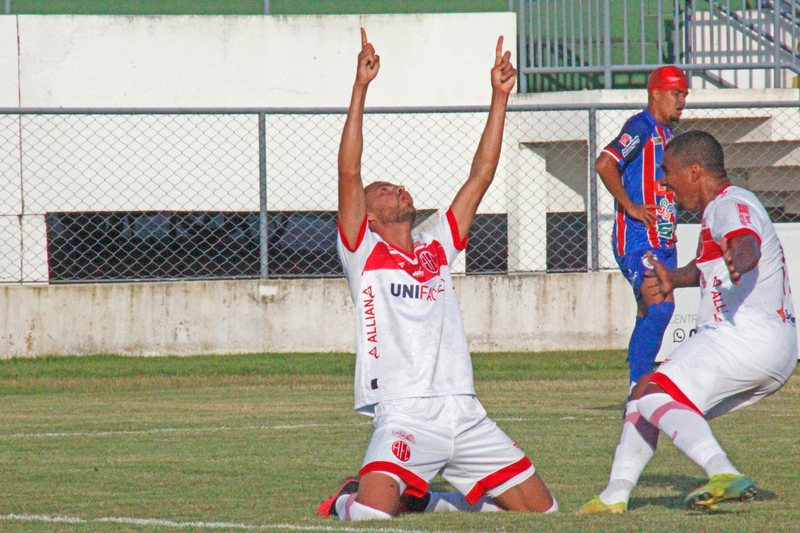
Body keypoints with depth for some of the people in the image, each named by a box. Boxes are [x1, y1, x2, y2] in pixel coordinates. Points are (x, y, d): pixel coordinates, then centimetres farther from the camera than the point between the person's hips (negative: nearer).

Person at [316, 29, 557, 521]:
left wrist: (500, 97, 17)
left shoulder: (438, 250, 21)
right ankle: (346, 499, 11)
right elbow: (349, 172, -5)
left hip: (465, 415, 6)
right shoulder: (364, 253, 7)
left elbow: (481, 175, 21)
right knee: (372, 512, -27)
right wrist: (361, 87, -10)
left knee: (540, 508, 4)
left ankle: (425, 495, 22)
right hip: (404, 414, -6)